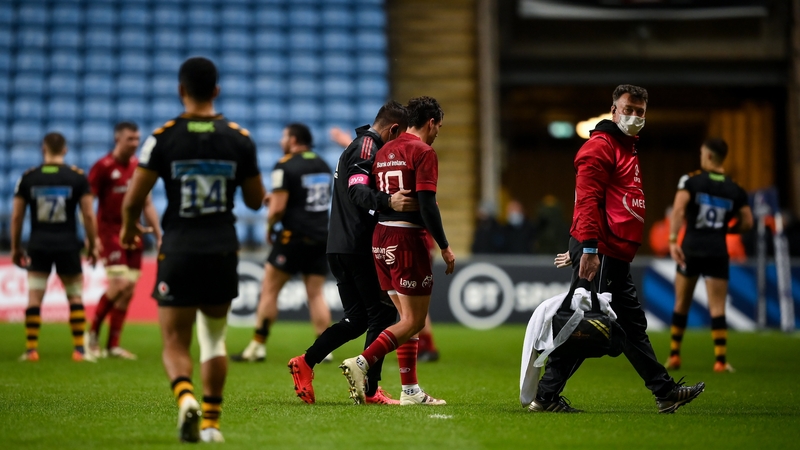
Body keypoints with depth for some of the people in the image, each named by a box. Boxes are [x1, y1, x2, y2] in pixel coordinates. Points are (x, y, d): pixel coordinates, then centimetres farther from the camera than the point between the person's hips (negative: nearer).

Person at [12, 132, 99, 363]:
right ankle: (79, 349, 5)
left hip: (38, 246, 1)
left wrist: (15, 248, 13)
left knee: (34, 298, 5)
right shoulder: (78, 177, -2)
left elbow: (16, 216, 3)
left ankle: (31, 349, 1)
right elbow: (88, 215, -3)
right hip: (68, 246, -1)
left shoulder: (28, 177, 1)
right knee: (75, 297, 9)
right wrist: (92, 245, 7)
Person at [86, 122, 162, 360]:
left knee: (128, 292, 4)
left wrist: (158, 235, 13)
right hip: (110, 232, -6)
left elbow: (147, 205, 19)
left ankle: (113, 345, 11)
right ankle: (93, 332, 0)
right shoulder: (103, 167, -7)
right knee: (120, 283, -18)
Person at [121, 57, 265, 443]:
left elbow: (132, 200, -6)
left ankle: (185, 396, -26)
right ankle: (210, 422, 18)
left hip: (178, 252, -2)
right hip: (223, 252, 2)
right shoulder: (239, 139, 0)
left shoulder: (163, 138, -7)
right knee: (215, 340, 18)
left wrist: (129, 229, 14)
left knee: (175, 344, 3)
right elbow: (256, 201, 8)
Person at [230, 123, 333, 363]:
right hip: (321, 236, 6)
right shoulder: (323, 165, 12)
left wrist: (269, 227, 5)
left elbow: (277, 208, -15)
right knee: (316, 293, 8)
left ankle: (258, 346, 4)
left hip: (294, 236, -6)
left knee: (269, 289, 3)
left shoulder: (285, 166, -9)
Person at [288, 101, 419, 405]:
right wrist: (388, 202, -43)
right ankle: (371, 390, -3)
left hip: (338, 248, 10)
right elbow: (357, 191, -27)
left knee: (357, 317, 13)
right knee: (383, 314, -3)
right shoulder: (368, 148, -11)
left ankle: (306, 362, 6)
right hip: (359, 247, -10)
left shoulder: (356, 146, 21)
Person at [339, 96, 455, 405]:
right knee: (414, 322, -3)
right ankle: (361, 363, -15)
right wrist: (444, 247, -11)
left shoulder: (384, 152, 14)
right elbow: (427, 205, -16)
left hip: (380, 238, 8)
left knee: (408, 318, 14)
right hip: (408, 239, -8)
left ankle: (410, 390, 12)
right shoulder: (423, 152, -10)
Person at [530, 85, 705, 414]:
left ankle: (665, 392, 18)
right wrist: (589, 248, -26)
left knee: (632, 325, 13)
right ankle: (546, 396, -5)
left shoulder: (626, 149, 24)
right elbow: (587, 199, -19)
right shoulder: (601, 146, -9)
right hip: (598, 254, -10)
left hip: (616, 258, 10)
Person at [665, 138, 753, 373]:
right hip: (718, 252, 1)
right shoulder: (735, 190, 6)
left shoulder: (690, 180, -3)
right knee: (717, 308, 0)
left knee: (681, 304, 14)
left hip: (691, 249, -1)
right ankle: (721, 360, -9)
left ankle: (674, 355, 19)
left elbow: (679, 210, -17)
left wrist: (672, 240, -22)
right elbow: (747, 222, 5)